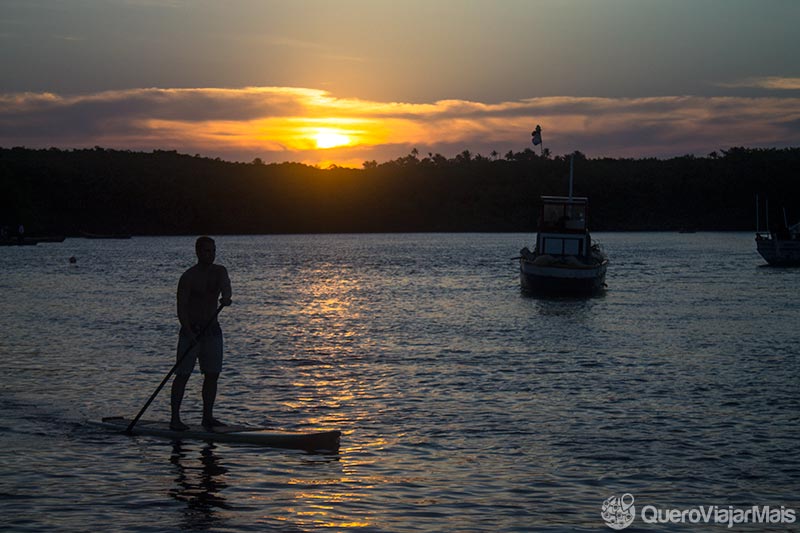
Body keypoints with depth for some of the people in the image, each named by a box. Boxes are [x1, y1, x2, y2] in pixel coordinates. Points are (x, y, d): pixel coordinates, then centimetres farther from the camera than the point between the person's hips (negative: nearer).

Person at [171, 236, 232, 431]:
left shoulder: (220, 271, 6)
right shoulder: (188, 277, -10)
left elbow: (226, 287, -15)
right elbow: (181, 308, -16)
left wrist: (225, 297, -40)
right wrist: (189, 333, -28)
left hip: (212, 329, 5)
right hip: (191, 330, -5)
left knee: (212, 375, 4)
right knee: (183, 375, -7)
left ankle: (207, 417, 11)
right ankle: (175, 418, -5)